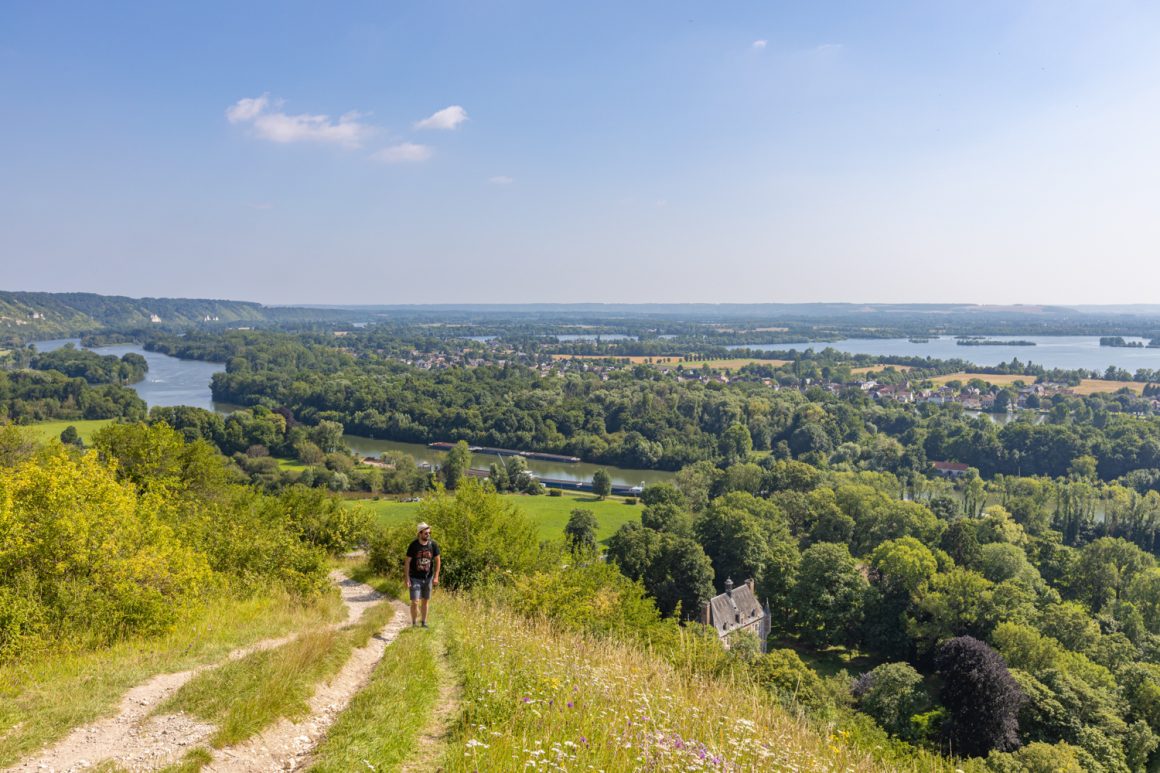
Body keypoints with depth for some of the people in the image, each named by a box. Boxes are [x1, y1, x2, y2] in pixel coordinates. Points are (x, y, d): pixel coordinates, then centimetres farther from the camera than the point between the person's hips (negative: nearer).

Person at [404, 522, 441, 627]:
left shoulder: (433, 544, -6)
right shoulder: (413, 545, -13)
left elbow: (437, 560, 3)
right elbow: (407, 562, -9)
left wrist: (436, 577, -3)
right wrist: (407, 579, -13)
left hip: (428, 578, 3)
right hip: (415, 578, -3)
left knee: (425, 601, 13)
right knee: (415, 602, -9)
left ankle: (423, 622, 27)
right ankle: (414, 623, 8)